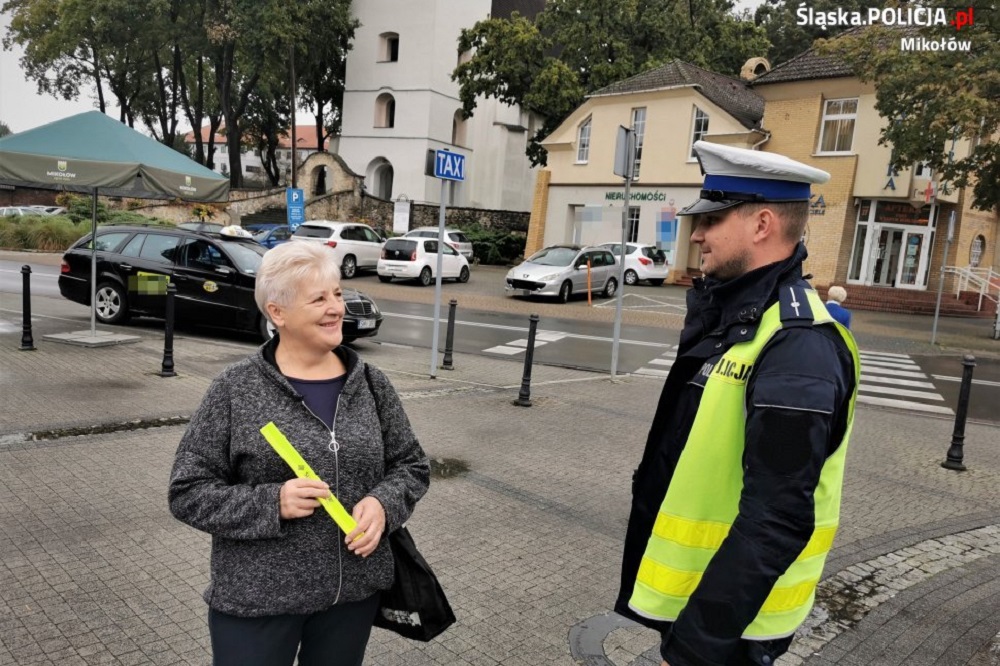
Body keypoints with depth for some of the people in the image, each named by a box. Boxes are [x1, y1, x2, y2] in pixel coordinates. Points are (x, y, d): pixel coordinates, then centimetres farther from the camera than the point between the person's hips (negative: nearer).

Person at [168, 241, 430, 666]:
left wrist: (383, 503, -13)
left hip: (356, 591, 4)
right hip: (256, 599, -3)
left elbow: (412, 465, 6)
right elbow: (188, 493, -8)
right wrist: (271, 503, -22)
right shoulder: (235, 391, -11)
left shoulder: (370, 384, -1)